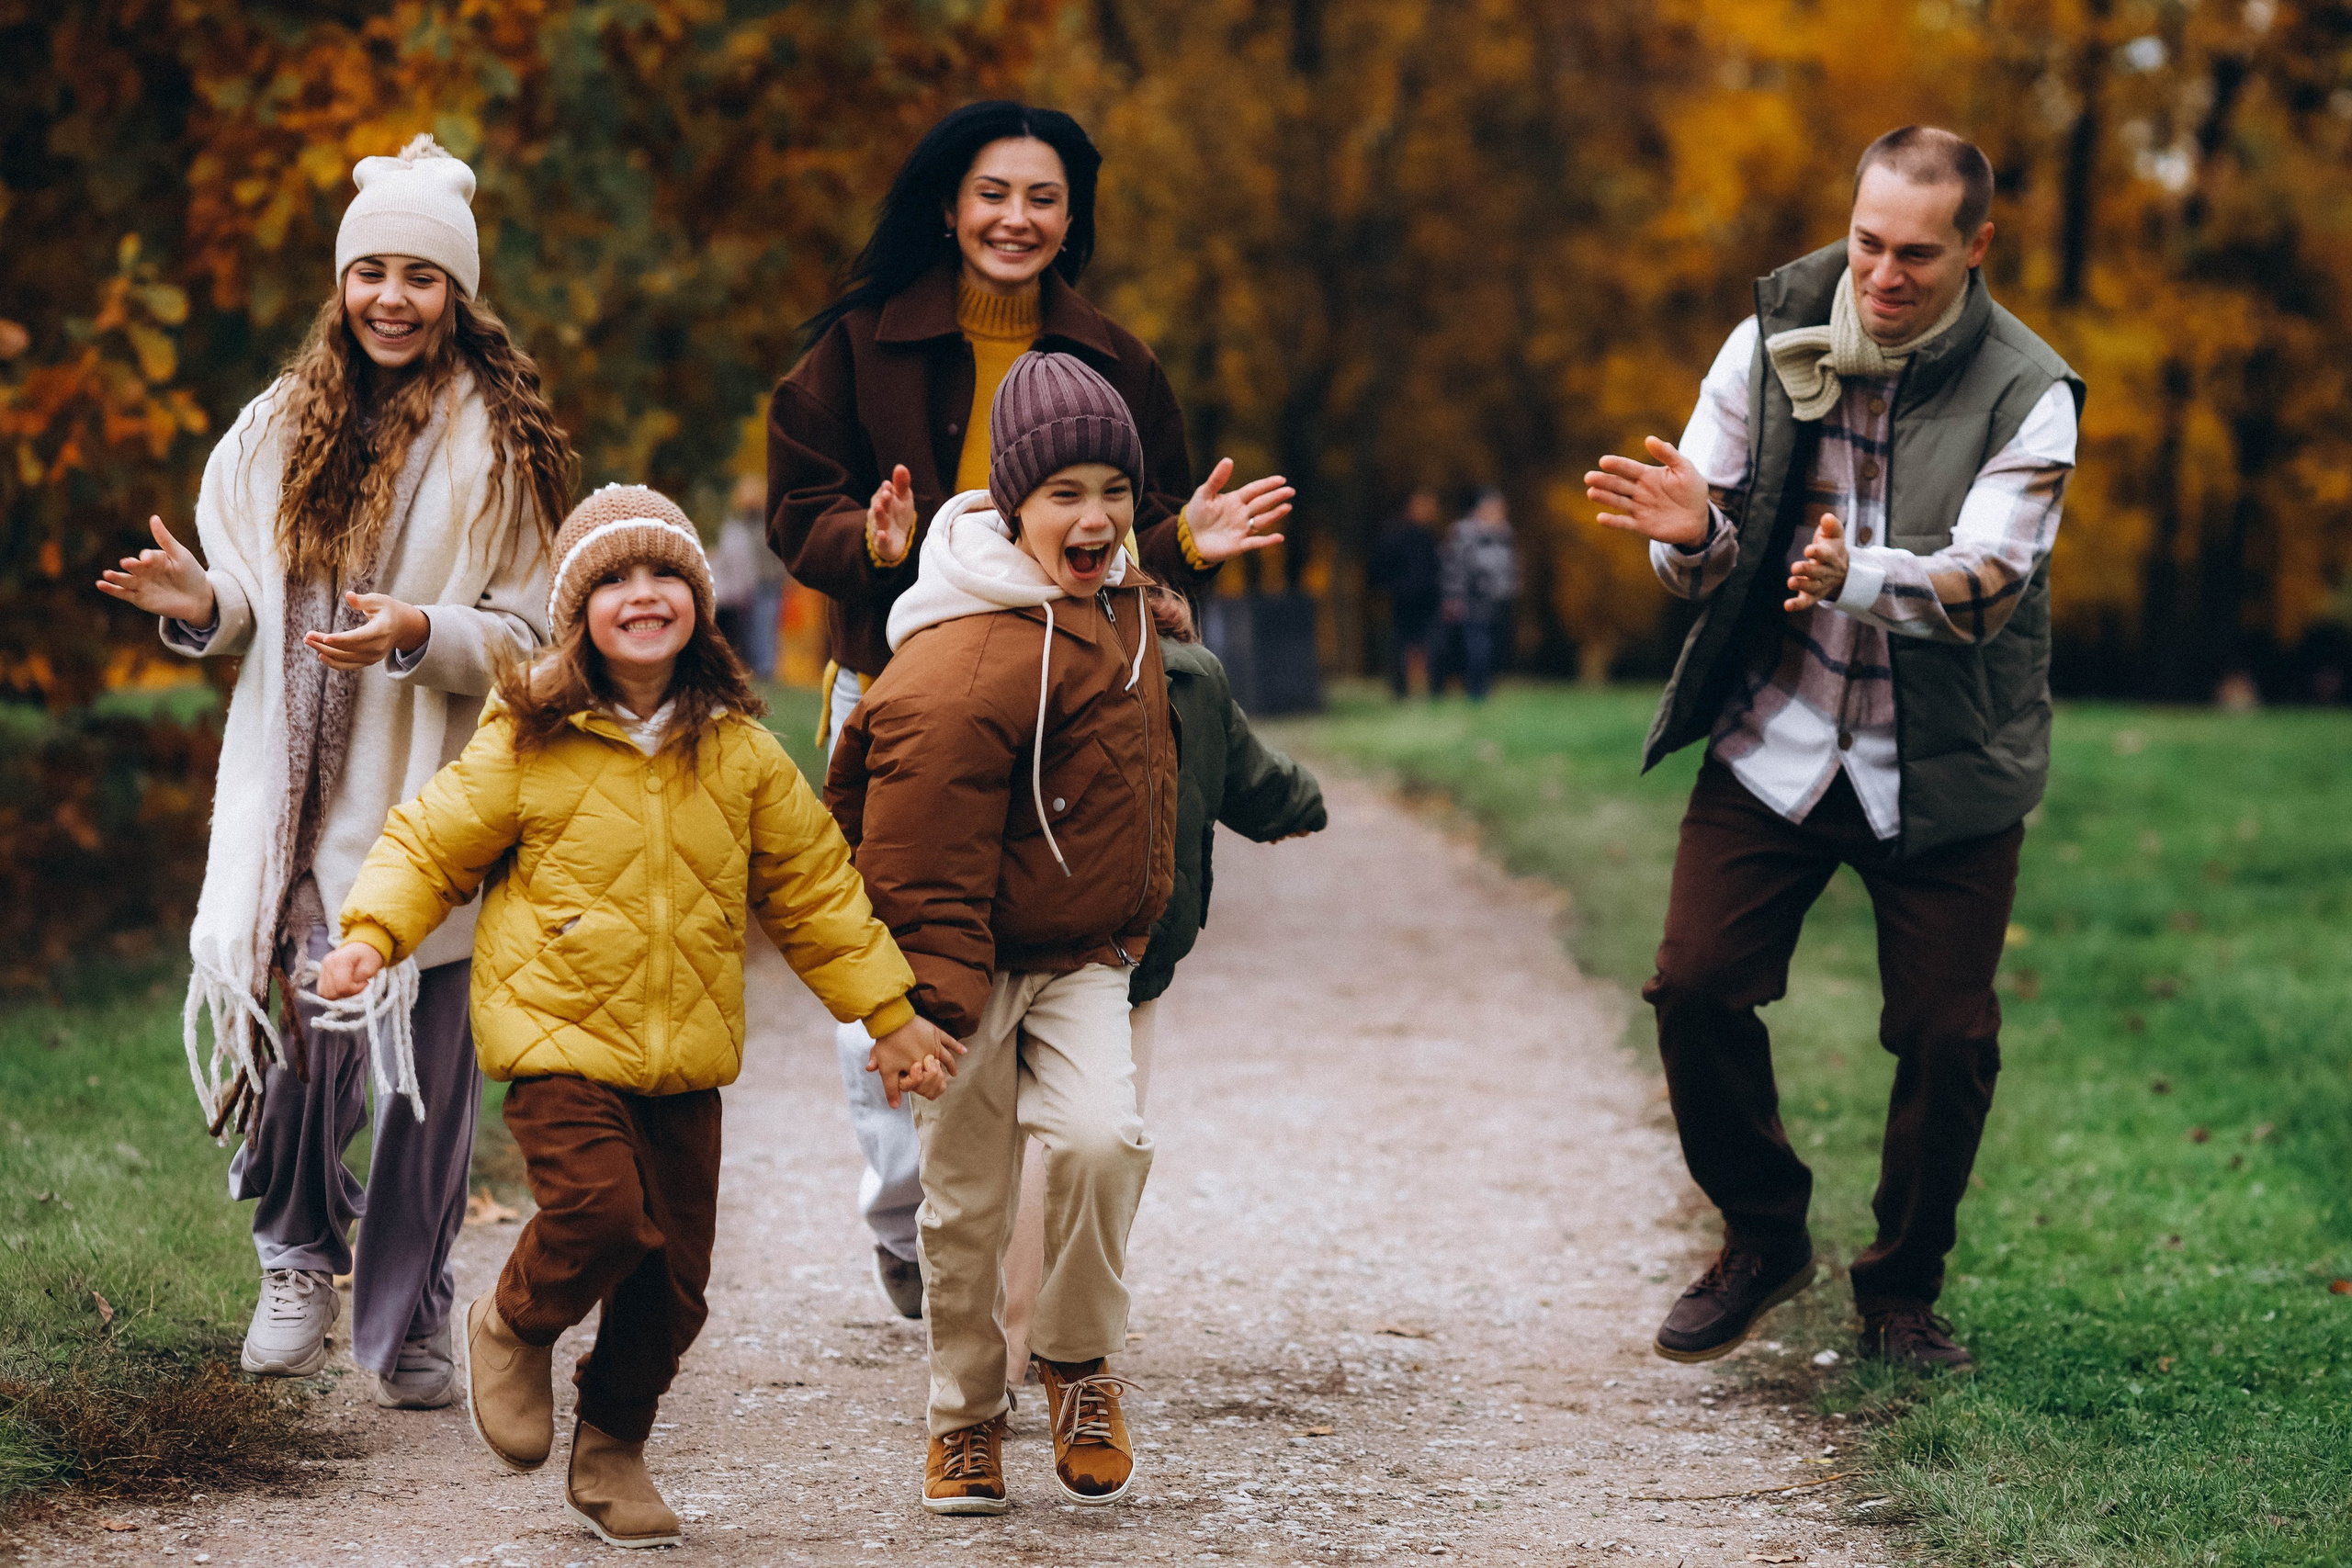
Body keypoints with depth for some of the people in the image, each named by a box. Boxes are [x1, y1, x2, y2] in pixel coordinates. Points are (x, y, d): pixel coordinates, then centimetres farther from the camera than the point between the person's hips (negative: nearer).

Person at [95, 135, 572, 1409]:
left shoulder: (496, 445, -2)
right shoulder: (285, 425, 10)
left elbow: (533, 635, -3)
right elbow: (256, 609, 16)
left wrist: (420, 633, -20)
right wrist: (201, 604, -6)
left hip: (438, 800, -2)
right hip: (304, 791, 2)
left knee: (431, 1065, 0)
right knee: (309, 1037, -6)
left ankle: (409, 1322, 15)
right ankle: (301, 1260, 21)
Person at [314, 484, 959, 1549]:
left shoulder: (741, 754, 5)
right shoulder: (528, 744, -5)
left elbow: (814, 889, 12)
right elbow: (432, 843, 3)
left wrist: (887, 1015, 13)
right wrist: (373, 934, -15)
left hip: (686, 1053, 4)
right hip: (559, 1031, -4)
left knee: (673, 1270, 4)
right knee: (600, 1208, -24)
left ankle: (612, 1452, 27)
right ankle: (515, 1327, 9)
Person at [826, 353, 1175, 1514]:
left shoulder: (1115, 602, 2)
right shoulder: (963, 671, -25)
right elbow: (919, 865, -21)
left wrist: (1135, 922, 23)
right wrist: (929, 1015, -21)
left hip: (1081, 954, 5)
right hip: (970, 962, -5)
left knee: (1101, 1136, -16)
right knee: (968, 1199, 4)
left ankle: (1078, 1363, 7)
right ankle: (965, 1415, 24)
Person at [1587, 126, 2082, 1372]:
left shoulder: (2025, 395, -10)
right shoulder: (1770, 344, -2)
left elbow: (1986, 583, -23)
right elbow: (1703, 567, -2)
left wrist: (1856, 576, -43)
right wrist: (1691, 531, -27)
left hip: (1944, 766, -2)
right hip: (1774, 741, 2)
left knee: (1946, 1034, -3)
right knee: (1697, 986, -7)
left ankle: (1903, 1289, 20)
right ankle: (1762, 1241, 17)